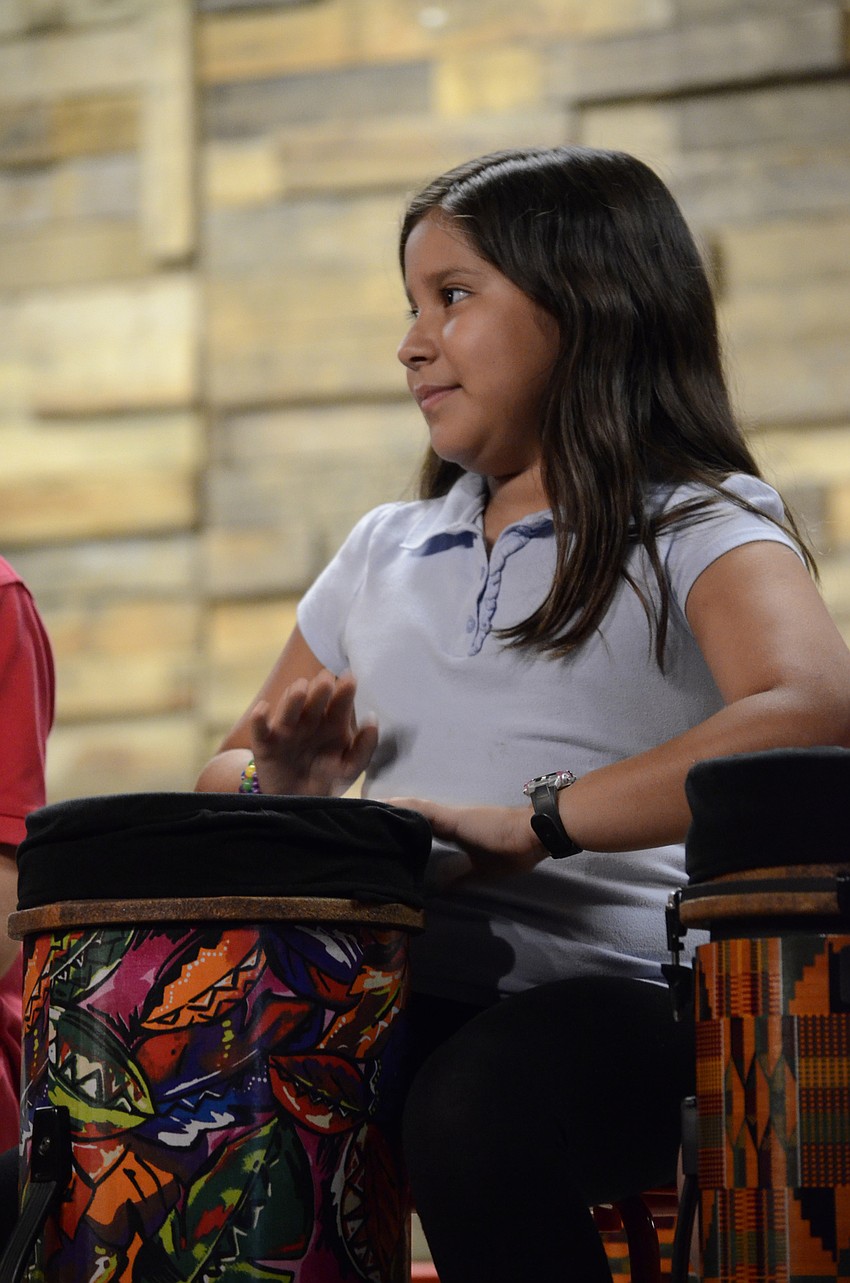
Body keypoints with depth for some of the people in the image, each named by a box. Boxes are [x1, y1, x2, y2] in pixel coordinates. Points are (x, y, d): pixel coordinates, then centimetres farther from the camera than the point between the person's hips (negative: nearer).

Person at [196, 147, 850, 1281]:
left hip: (604, 988, -5)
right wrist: (282, 776, 2)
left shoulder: (699, 524, 3)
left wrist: (537, 823, -25)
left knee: (475, 1125, -37)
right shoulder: (387, 552, 23)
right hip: (379, 989, 5)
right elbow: (233, 766, 28)